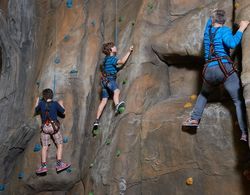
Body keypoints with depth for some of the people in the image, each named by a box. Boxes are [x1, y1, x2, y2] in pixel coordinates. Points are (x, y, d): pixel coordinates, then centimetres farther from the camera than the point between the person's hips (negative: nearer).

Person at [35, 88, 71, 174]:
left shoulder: (41, 103, 0)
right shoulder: (55, 104, -4)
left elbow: (36, 111, 18)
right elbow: (63, 112, 6)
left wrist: (37, 102, 32)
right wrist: (61, 104, 21)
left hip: (45, 127, 2)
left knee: (44, 147, 5)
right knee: (60, 145, 6)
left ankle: (43, 166, 0)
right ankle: (59, 164, -2)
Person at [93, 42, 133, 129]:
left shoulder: (108, 58, 21)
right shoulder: (111, 58, -7)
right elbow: (122, 61, -19)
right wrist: (129, 51, -12)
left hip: (104, 81, 9)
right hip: (108, 79, -9)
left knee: (104, 101, 6)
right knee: (116, 91, -34)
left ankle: (97, 120, 5)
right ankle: (117, 106, -61)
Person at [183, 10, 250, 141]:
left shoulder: (208, 30, 20)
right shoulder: (225, 30, 3)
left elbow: (210, 20, 45)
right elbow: (232, 43, -18)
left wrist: (215, 14, 61)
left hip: (209, 71, 5)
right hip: (224, 68, -5)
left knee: (204, 94, 34)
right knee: (239, 101, -5)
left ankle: (194, 119, 24)